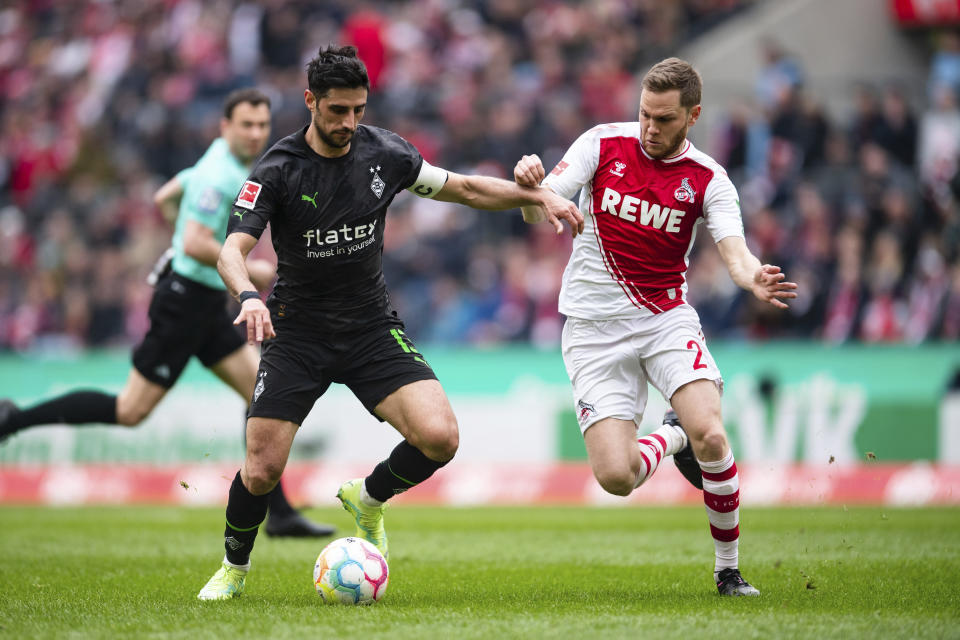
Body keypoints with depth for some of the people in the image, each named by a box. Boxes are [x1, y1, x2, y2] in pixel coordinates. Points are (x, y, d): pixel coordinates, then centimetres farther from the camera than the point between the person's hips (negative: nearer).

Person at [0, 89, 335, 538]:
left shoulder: (218, 162, 11)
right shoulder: (221, 176, -20)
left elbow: (164, 199, 24)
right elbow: (194, 245, -29)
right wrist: (247, 269, -18)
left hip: (206, 304, 10)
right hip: (186, 299, -10)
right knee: (130, 411, -6)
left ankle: (280, 514, 5)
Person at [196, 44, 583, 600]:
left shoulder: (386, 153, -3)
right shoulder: (278, 169, -13)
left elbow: (463, 188, 11)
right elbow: (233, 250, -21)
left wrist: (540, 195, 2)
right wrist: (248, 296, -42)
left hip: (372, 326, 2)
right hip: (297, 331, -2)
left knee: (440, 437, -19)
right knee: (262, 471, -11)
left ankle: (369, 498, 13)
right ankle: (235, 568, 21)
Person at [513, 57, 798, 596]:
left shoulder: (708, 180, -4)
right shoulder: (603, 144, -3)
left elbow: (734, 251, -17)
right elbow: (539, 212, -6)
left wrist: (754, 279, -42)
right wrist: (529, 186, -31)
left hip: (668, 319, 0)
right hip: (594, 328, 0)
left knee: (710, 435, -24)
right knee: (616, 476, -14)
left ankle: (729, 567, -2)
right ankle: (672, 439, 23)